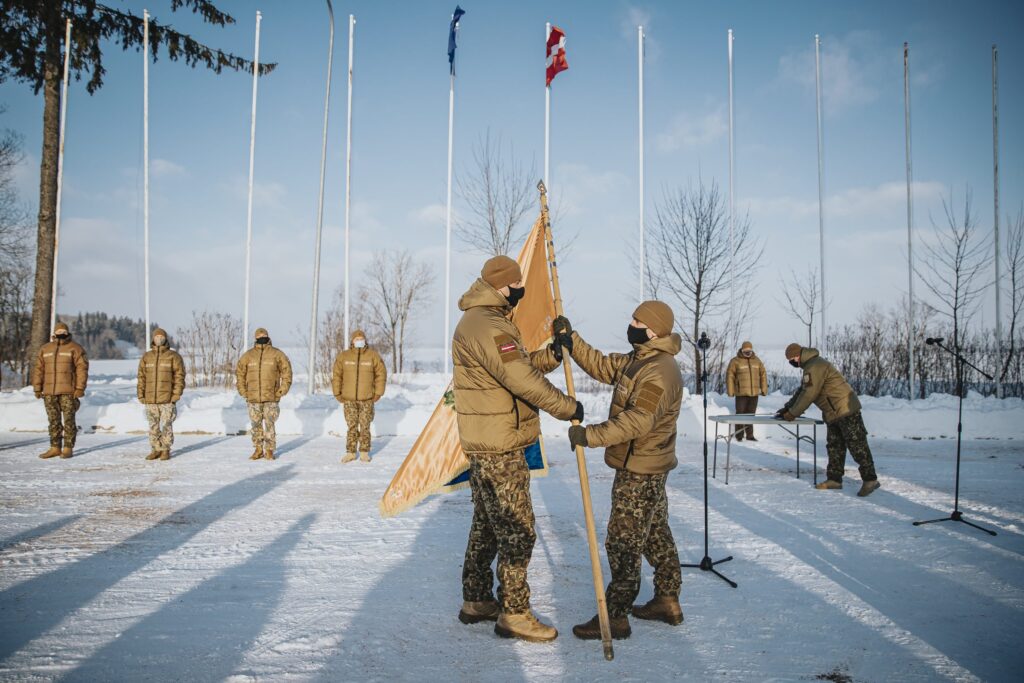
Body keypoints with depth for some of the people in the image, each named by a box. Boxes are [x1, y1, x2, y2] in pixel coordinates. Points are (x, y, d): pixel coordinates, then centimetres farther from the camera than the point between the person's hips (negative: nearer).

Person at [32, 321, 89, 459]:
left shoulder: (75, 348, -1)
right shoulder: (45, 349, 13)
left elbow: (82, 368, -7)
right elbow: (38, 369, 14)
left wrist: (80, 388, -14)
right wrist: (37, 388, 8)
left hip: (68, 392, -4)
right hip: (49, 392, 5)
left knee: (68, 420, -3)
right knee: (53, 421, 8)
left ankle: (68, 448, 2)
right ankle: (55, 447, 15)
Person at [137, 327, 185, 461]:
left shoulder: (173, 356, 0)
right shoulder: (146, 357, 10)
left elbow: (179, 376, -3)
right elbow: (141, 377, 10)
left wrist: (176, 394, -10)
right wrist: (141, 395, 2)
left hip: (167, 399, -3)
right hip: (150, 400, 3)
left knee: (166, 425, 0)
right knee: (153, 426, 8)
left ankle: (166, 450, 9)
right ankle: (155, 450, 16)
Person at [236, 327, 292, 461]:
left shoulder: (276, 354, 0)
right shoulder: (248, 355, 5)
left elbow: (286, 371, 3)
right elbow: (239, 373, 12)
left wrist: (282, 390, -3)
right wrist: (243, 392, 5)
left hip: (271, 397, -2)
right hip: (253, 398, 2)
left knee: (270, 424, -1)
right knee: (256, 424, 8)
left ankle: (269, 450, 8)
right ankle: (258, 450, 18)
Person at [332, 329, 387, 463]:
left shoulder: (373, 356, -1)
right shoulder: (343, 356, 1)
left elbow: (381, 374, 3)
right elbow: (336, 375, 7)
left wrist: (378, 393, 1)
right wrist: (337, 393, 5)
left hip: (367, 399, -1)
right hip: (349, 399, 1)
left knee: (365, 427, 5)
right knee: (352, 427, 5)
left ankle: (364, 452, 15)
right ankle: (350, 452, 13)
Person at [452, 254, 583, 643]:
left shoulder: (487, 321, 16)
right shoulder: (486, 325, -19)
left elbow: (522, 365, 18)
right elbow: (521, 379, -24)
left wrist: (552, 354, 2)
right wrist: (568, 408, -15)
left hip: (484, 447, 11)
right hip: (499, 450, -11)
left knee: (487, 525, 19)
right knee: (518, 531, -2)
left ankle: (476, 601, 30)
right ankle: (513, 614, 8)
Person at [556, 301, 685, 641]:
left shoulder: (660, 371, -24)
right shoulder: (639, 359, 10)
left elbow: (637, 421, -32)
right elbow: (602, 366, 14)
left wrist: (591, 435, -33)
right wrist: (570, 340, 4)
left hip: (639, 471, -11)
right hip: (647, 468, 11)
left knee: (623, 543, -4)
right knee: (656, 534, 19)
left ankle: (615, 616, 6)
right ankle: (667, 601, 32)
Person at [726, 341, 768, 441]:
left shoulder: (757, 361, 10)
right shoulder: (735, 361, -2)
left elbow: (763, 375, 13)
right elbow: (729, 376, -4)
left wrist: (764, 389, 9)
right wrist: (730, 391, -8)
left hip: (754, 393, 3)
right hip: (741, 393, -3)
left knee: (751, 414, 8)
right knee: (740, 414, 0)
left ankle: (749, 435, 15)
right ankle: (739, 436, 7)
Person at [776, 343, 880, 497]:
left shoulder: (815, 367, -18)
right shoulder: (810, 367, 17)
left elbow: (808, 395, -20)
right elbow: (802, 391, 23)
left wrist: (792, 414, -12)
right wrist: (787, 407, 17)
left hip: (846, 409, -11)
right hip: (833, 413, 11)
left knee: (857, 445, -8)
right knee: (834, 446, 12)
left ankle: (870, 479, -5)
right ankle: (834, 479, 17)